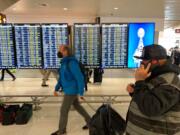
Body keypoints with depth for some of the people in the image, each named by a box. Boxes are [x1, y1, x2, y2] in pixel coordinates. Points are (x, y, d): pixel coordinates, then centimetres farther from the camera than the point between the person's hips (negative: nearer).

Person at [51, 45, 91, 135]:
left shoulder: (72, 62, -23)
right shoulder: (64, 63, 8)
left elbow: (80, 78, -23)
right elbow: (62, 78, 16)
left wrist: (81, 93, -21)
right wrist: (56, 88, 15)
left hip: (72, 91, -9)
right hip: (69, 90, 9)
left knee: (64, 110, 4)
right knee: (77, 107, 21)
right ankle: (90, 122, 37)